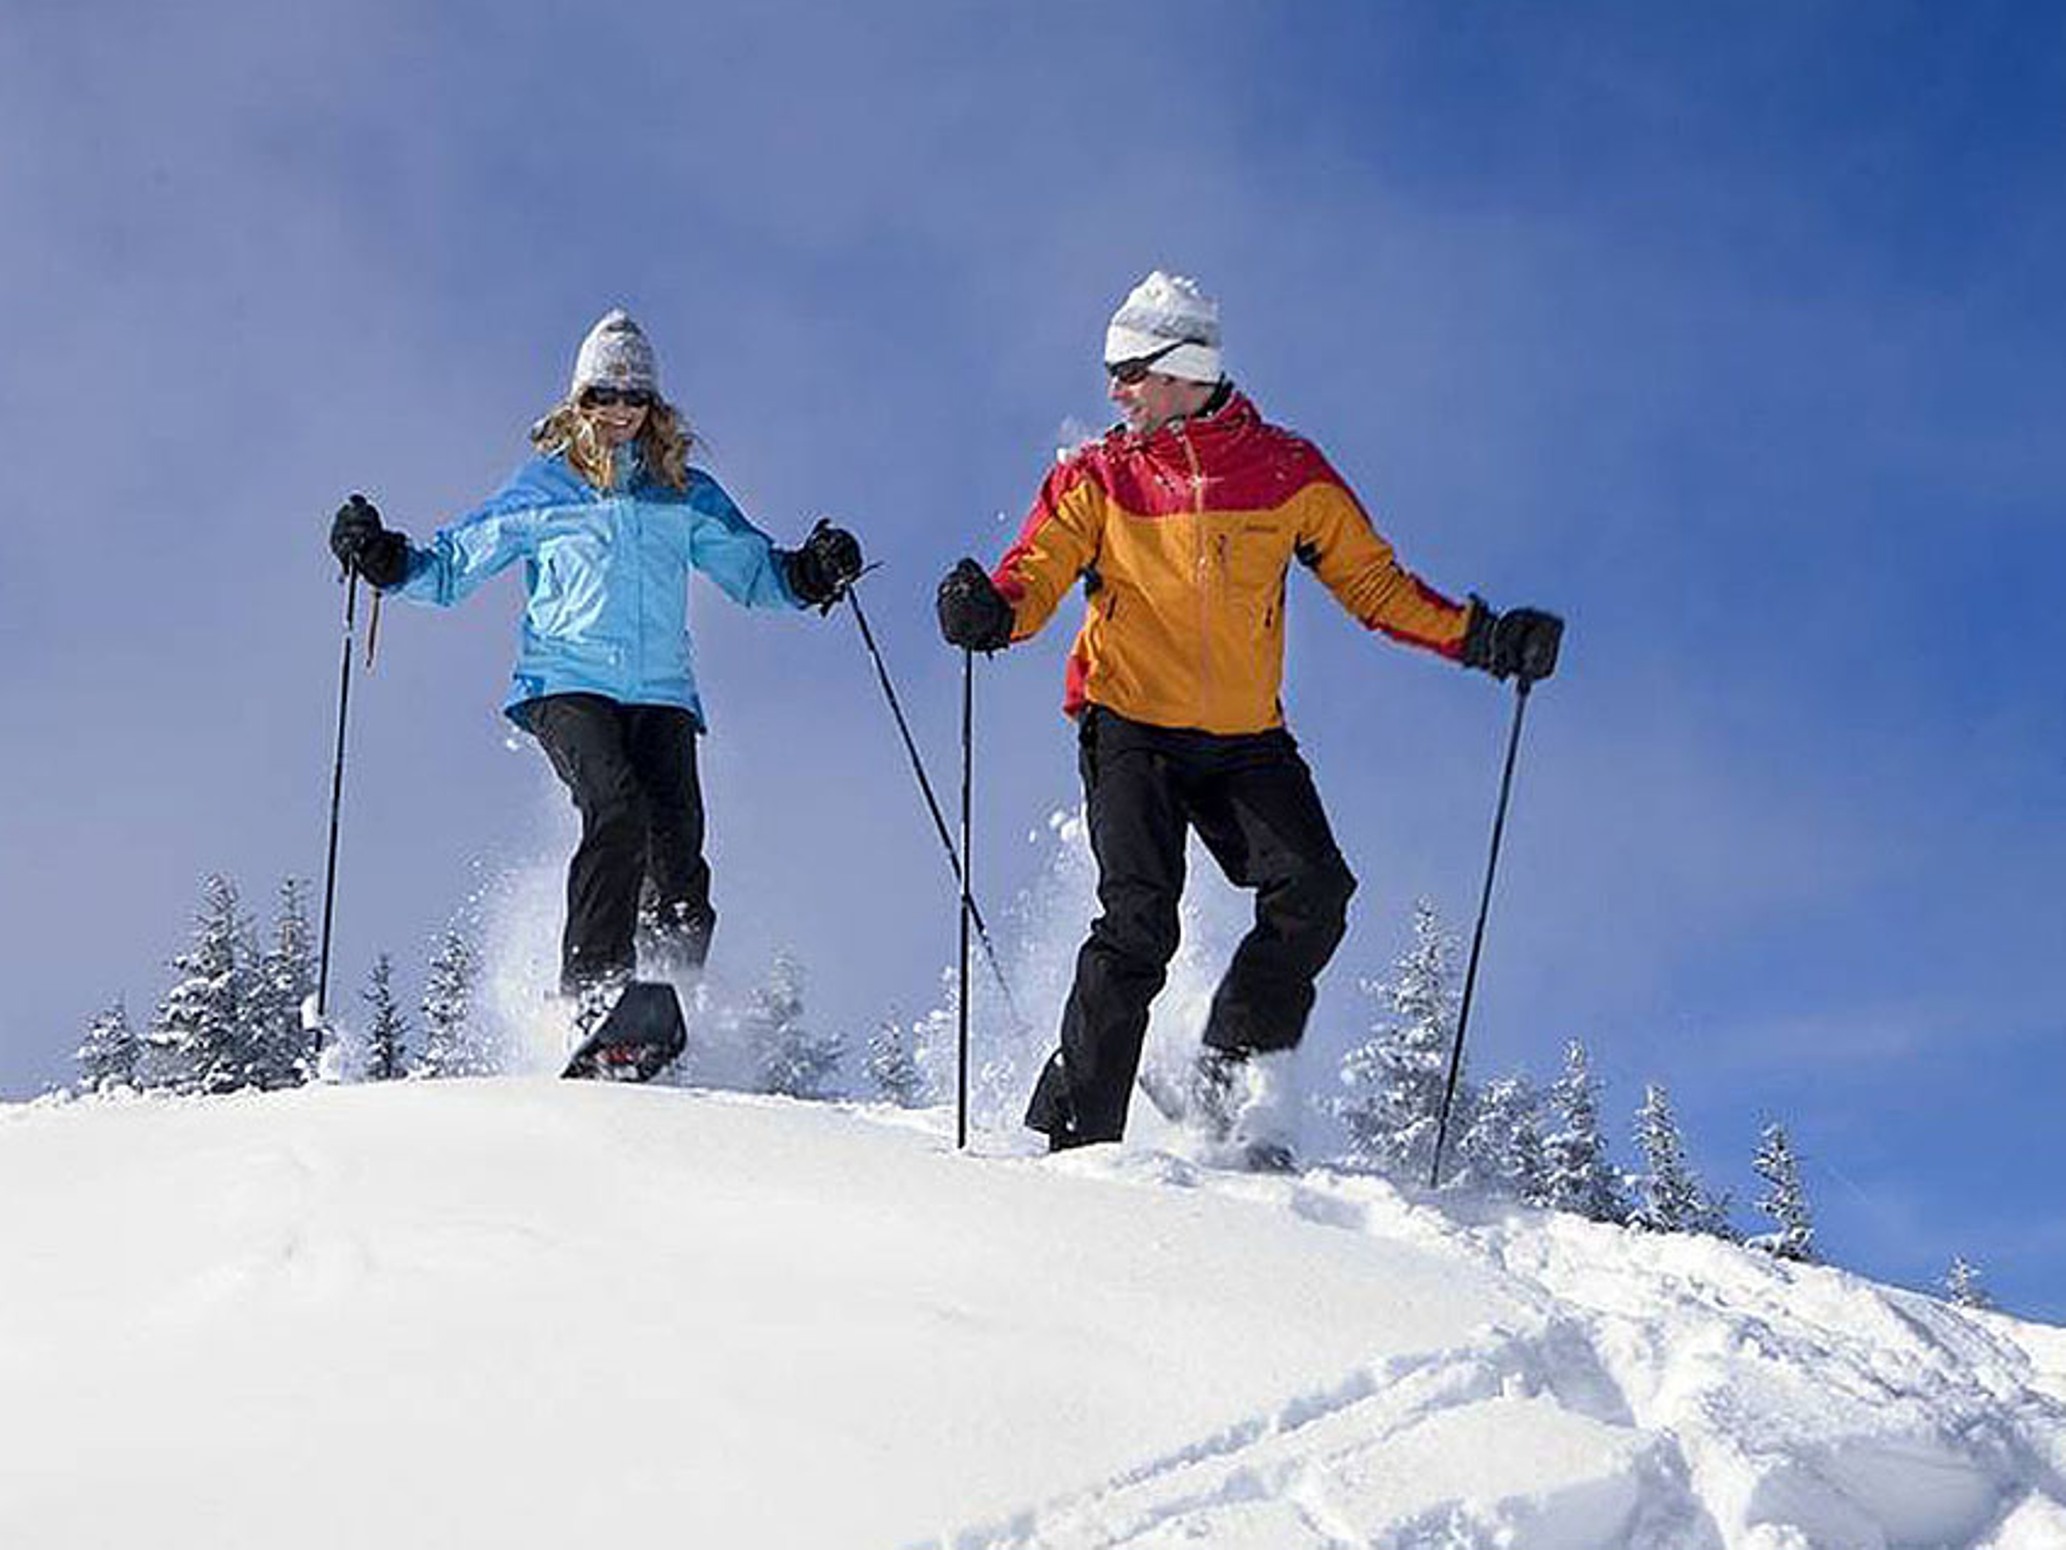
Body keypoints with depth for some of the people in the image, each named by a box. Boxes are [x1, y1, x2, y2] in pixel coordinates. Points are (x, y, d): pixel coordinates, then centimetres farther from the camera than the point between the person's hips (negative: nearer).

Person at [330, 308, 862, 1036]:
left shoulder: (687, 496, 19)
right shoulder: (539, 489, 13)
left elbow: (755, 571, 22)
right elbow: (449, 567, 18)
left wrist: (810, 572, 2)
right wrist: (385, 559, 1)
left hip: (662, 693, 3)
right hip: (568, 684, -3)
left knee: (678, 849, -15)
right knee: (617, 811, -27)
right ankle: (596, 995, -27)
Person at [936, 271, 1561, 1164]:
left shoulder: (1287, 471, 4)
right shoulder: (1096, 478, 4)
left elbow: (1372, 582, 8)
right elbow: (1035, 579, -4)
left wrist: (1477, 637, -4)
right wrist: (989, 613, -28)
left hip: (1246, 741, 2)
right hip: (1130, 729, -2)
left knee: (1313, 894, -17)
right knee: (1139, 923, -17)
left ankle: (1232, 1095, -1)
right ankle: (1069, 1133, -9)